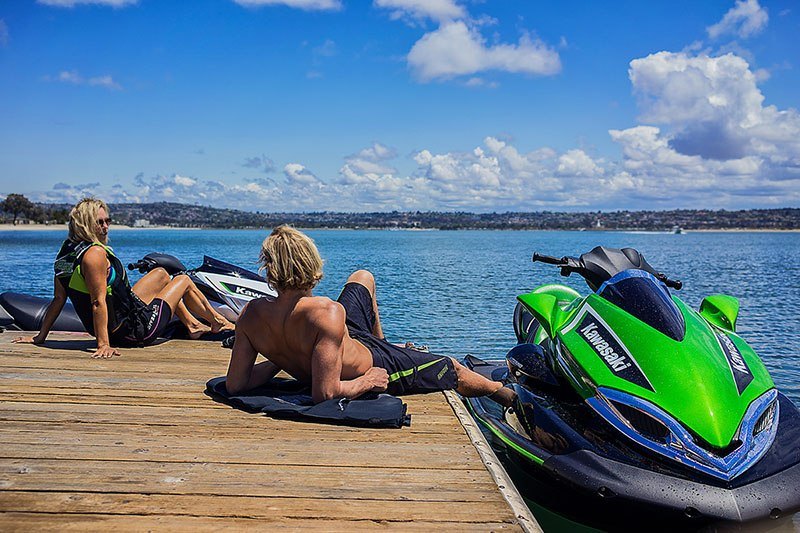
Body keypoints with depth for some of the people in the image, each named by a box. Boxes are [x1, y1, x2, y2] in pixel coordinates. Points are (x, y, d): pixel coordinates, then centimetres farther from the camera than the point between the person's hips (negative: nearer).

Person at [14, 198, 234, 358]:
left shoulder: (66, 250, 0)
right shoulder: (95, 253, -28)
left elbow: (58, 299, 2)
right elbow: (98, 302, -31)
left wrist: (40, 336, 9)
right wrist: (104, 344, -32)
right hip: (135, 331, -9)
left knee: (161, 273, 28)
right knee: (184, 280, 14)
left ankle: (193, 325, 40)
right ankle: (218, 322, 39)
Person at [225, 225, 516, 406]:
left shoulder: (251, 314, -26)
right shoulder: (328, 313, -43)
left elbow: (234, 384, -19)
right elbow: (325, 393, -41)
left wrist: (279, 360, -5)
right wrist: (367, 382, -23)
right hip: (375, 365, -6)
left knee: (363, 277, 26)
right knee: (451, 368, 20)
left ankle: (382, 341, 49)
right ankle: (507, 394, 48)